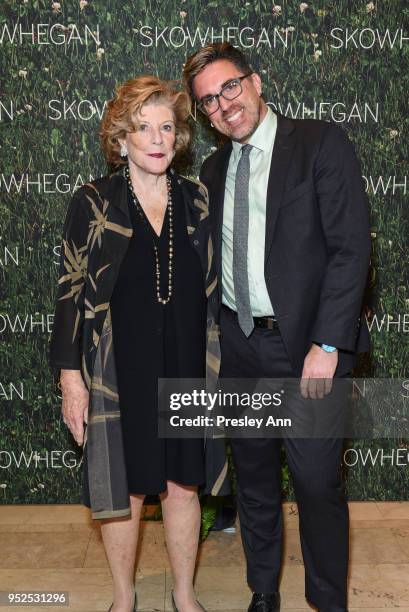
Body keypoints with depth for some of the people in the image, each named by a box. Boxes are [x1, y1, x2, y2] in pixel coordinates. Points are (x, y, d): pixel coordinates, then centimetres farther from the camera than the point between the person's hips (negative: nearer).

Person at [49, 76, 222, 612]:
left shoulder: (196, 200, 4)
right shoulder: (93, 203, -4)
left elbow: (210, 287, 9)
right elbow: (71, 291, -4)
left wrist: (215, 364, 7)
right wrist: (70, 375, -8)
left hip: (185, 370, 3)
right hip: (118, 373, -2)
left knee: (183, 485, 13)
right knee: (124, 491, 10)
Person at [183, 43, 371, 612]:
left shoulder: (323, 144, -6)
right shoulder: (213, 169, 11)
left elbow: (351, 248, -13)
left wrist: (327, 346, -18)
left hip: (307, 346, -5)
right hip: (239, 346, 5)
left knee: (318, 482, 2)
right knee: (254, 476, 16)